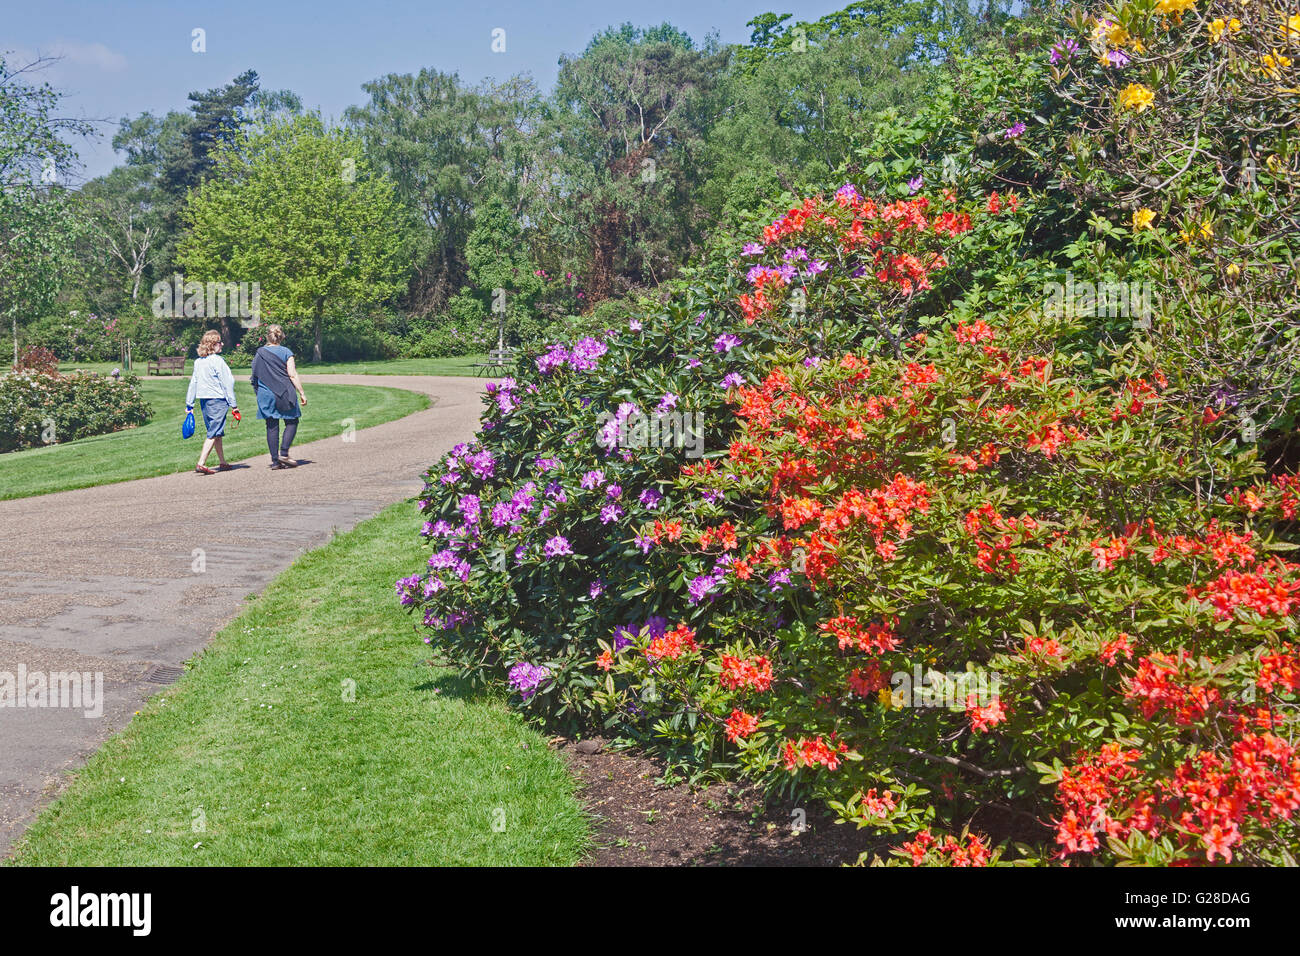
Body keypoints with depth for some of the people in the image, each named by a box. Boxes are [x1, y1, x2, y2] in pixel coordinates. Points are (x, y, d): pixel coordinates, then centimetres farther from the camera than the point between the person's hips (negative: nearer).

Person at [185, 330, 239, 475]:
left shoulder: (198, 362, 9)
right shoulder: (217, 361, -13)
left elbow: (193, 383, 13)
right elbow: (227, 383, -12)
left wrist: (189, 404, 20)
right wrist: (234, 404, -8)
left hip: (203, 401, 8)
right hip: (217, 400, -8)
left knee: (216, 432, 17)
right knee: (213, 434, -5)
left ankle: (222, 463, 24)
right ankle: (201, 463, -12)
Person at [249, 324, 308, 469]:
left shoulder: (260, 353, 4)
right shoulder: (286, 352, -4)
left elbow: (255, 376, 9)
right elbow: (292, 375, -9)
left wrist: (258, 391, 22)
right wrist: (302, 393, -5)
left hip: (265, 394, 3)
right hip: (284, 394, -3)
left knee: (272, 426, 6)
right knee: (292, 422, 10)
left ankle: (275, 460, 4)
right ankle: (283, 453, -5)